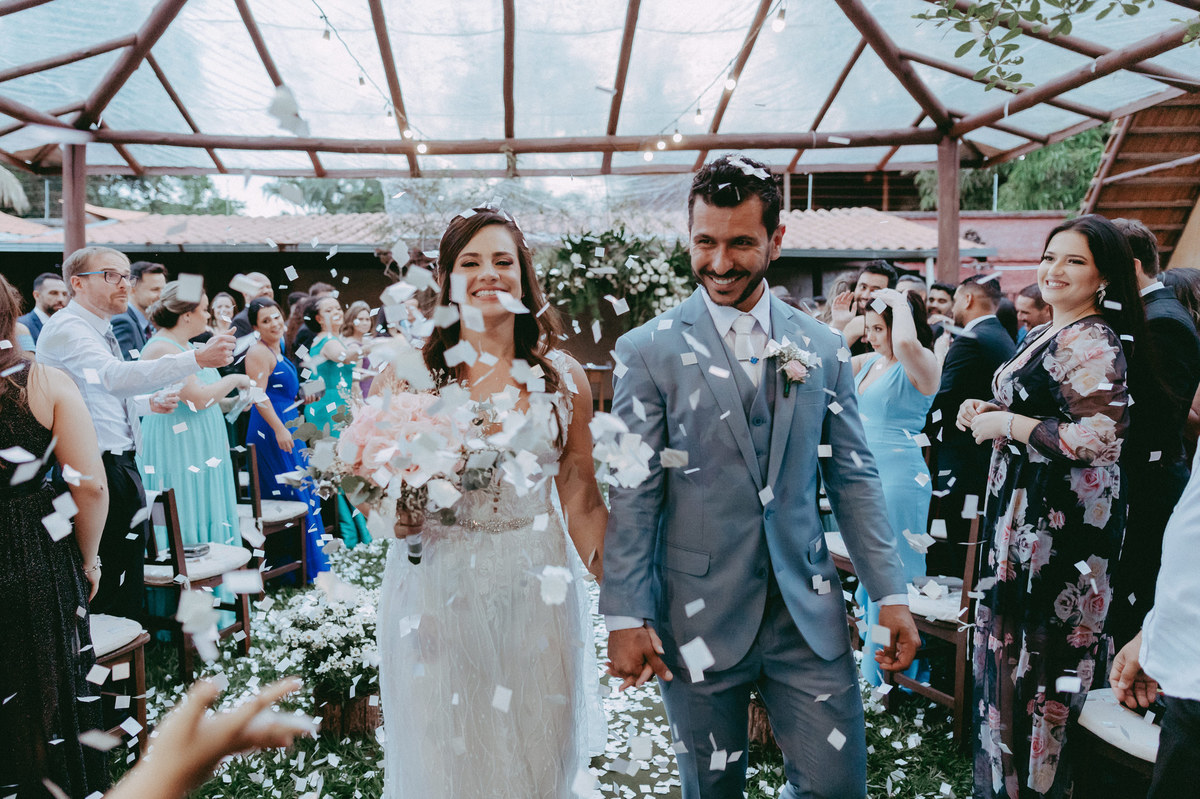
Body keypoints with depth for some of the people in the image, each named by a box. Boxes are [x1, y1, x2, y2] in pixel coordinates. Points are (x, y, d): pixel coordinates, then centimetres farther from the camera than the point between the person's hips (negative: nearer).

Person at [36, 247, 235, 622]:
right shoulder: (66, 328, -16)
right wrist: (197, 359, -46)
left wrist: (149, 403, 11)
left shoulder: (99, 331, 16)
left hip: (121, 466, 10)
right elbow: (114, 376, -36)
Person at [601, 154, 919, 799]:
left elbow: (853, 479, 8)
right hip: (697, 620, -2)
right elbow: (632, 495, -7)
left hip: (808, 613, 3)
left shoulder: (822, 347, 4)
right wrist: (625, 618, -9)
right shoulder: (648, 351, -6)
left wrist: (890, 593, 5)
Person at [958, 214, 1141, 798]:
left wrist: (1007, 424, -18)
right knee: (1011, 637, 18)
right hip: (1024, 510, 10)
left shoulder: (1093, 343, -16)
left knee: (1040, 647, 2)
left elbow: (1098, 437, -26)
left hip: (1061, 517, -10)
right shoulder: (1045, 335, 13)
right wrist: (987, 412, 5)